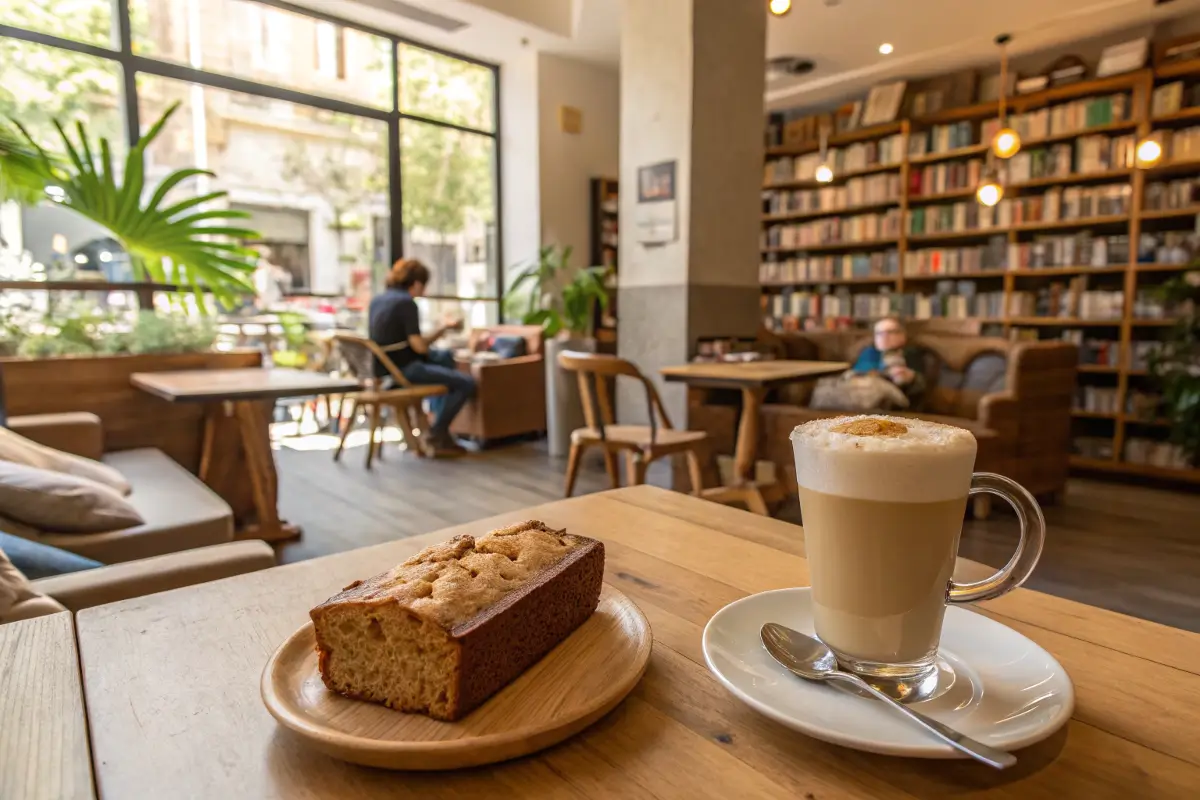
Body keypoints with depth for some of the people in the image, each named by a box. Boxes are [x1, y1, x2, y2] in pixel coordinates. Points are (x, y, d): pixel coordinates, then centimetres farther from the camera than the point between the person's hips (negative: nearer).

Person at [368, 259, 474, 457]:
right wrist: (445, 327, -6)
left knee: (445, 356, 28)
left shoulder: (377, 299, 9)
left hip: (384, 366, 9)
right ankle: (436, 434, 11)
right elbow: (419, 346, -20)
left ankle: (442, 425, 26)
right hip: (404, 370, -9)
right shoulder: (406, 303, -15)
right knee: (467, 383, -5)